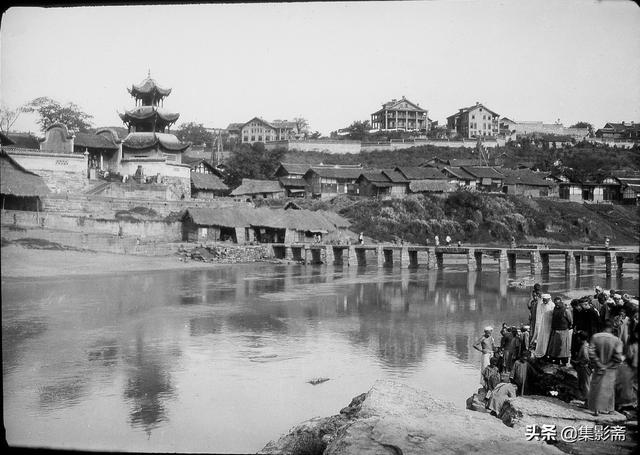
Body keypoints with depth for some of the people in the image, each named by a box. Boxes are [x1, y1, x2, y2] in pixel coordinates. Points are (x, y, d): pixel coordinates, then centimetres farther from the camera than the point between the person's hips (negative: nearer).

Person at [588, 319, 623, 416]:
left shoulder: (595, 337, -11)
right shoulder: (617, 341, -15)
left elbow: (591, 353, -14)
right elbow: (618, 358, -18)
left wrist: (600, 365, -8)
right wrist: (608, 366, -8)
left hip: (598, 368, 1)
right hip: (610, 370, -1)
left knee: (596, 388, 11)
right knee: (608, 389, 16)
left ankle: (596, 409, 12)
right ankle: (607, 409, 27)